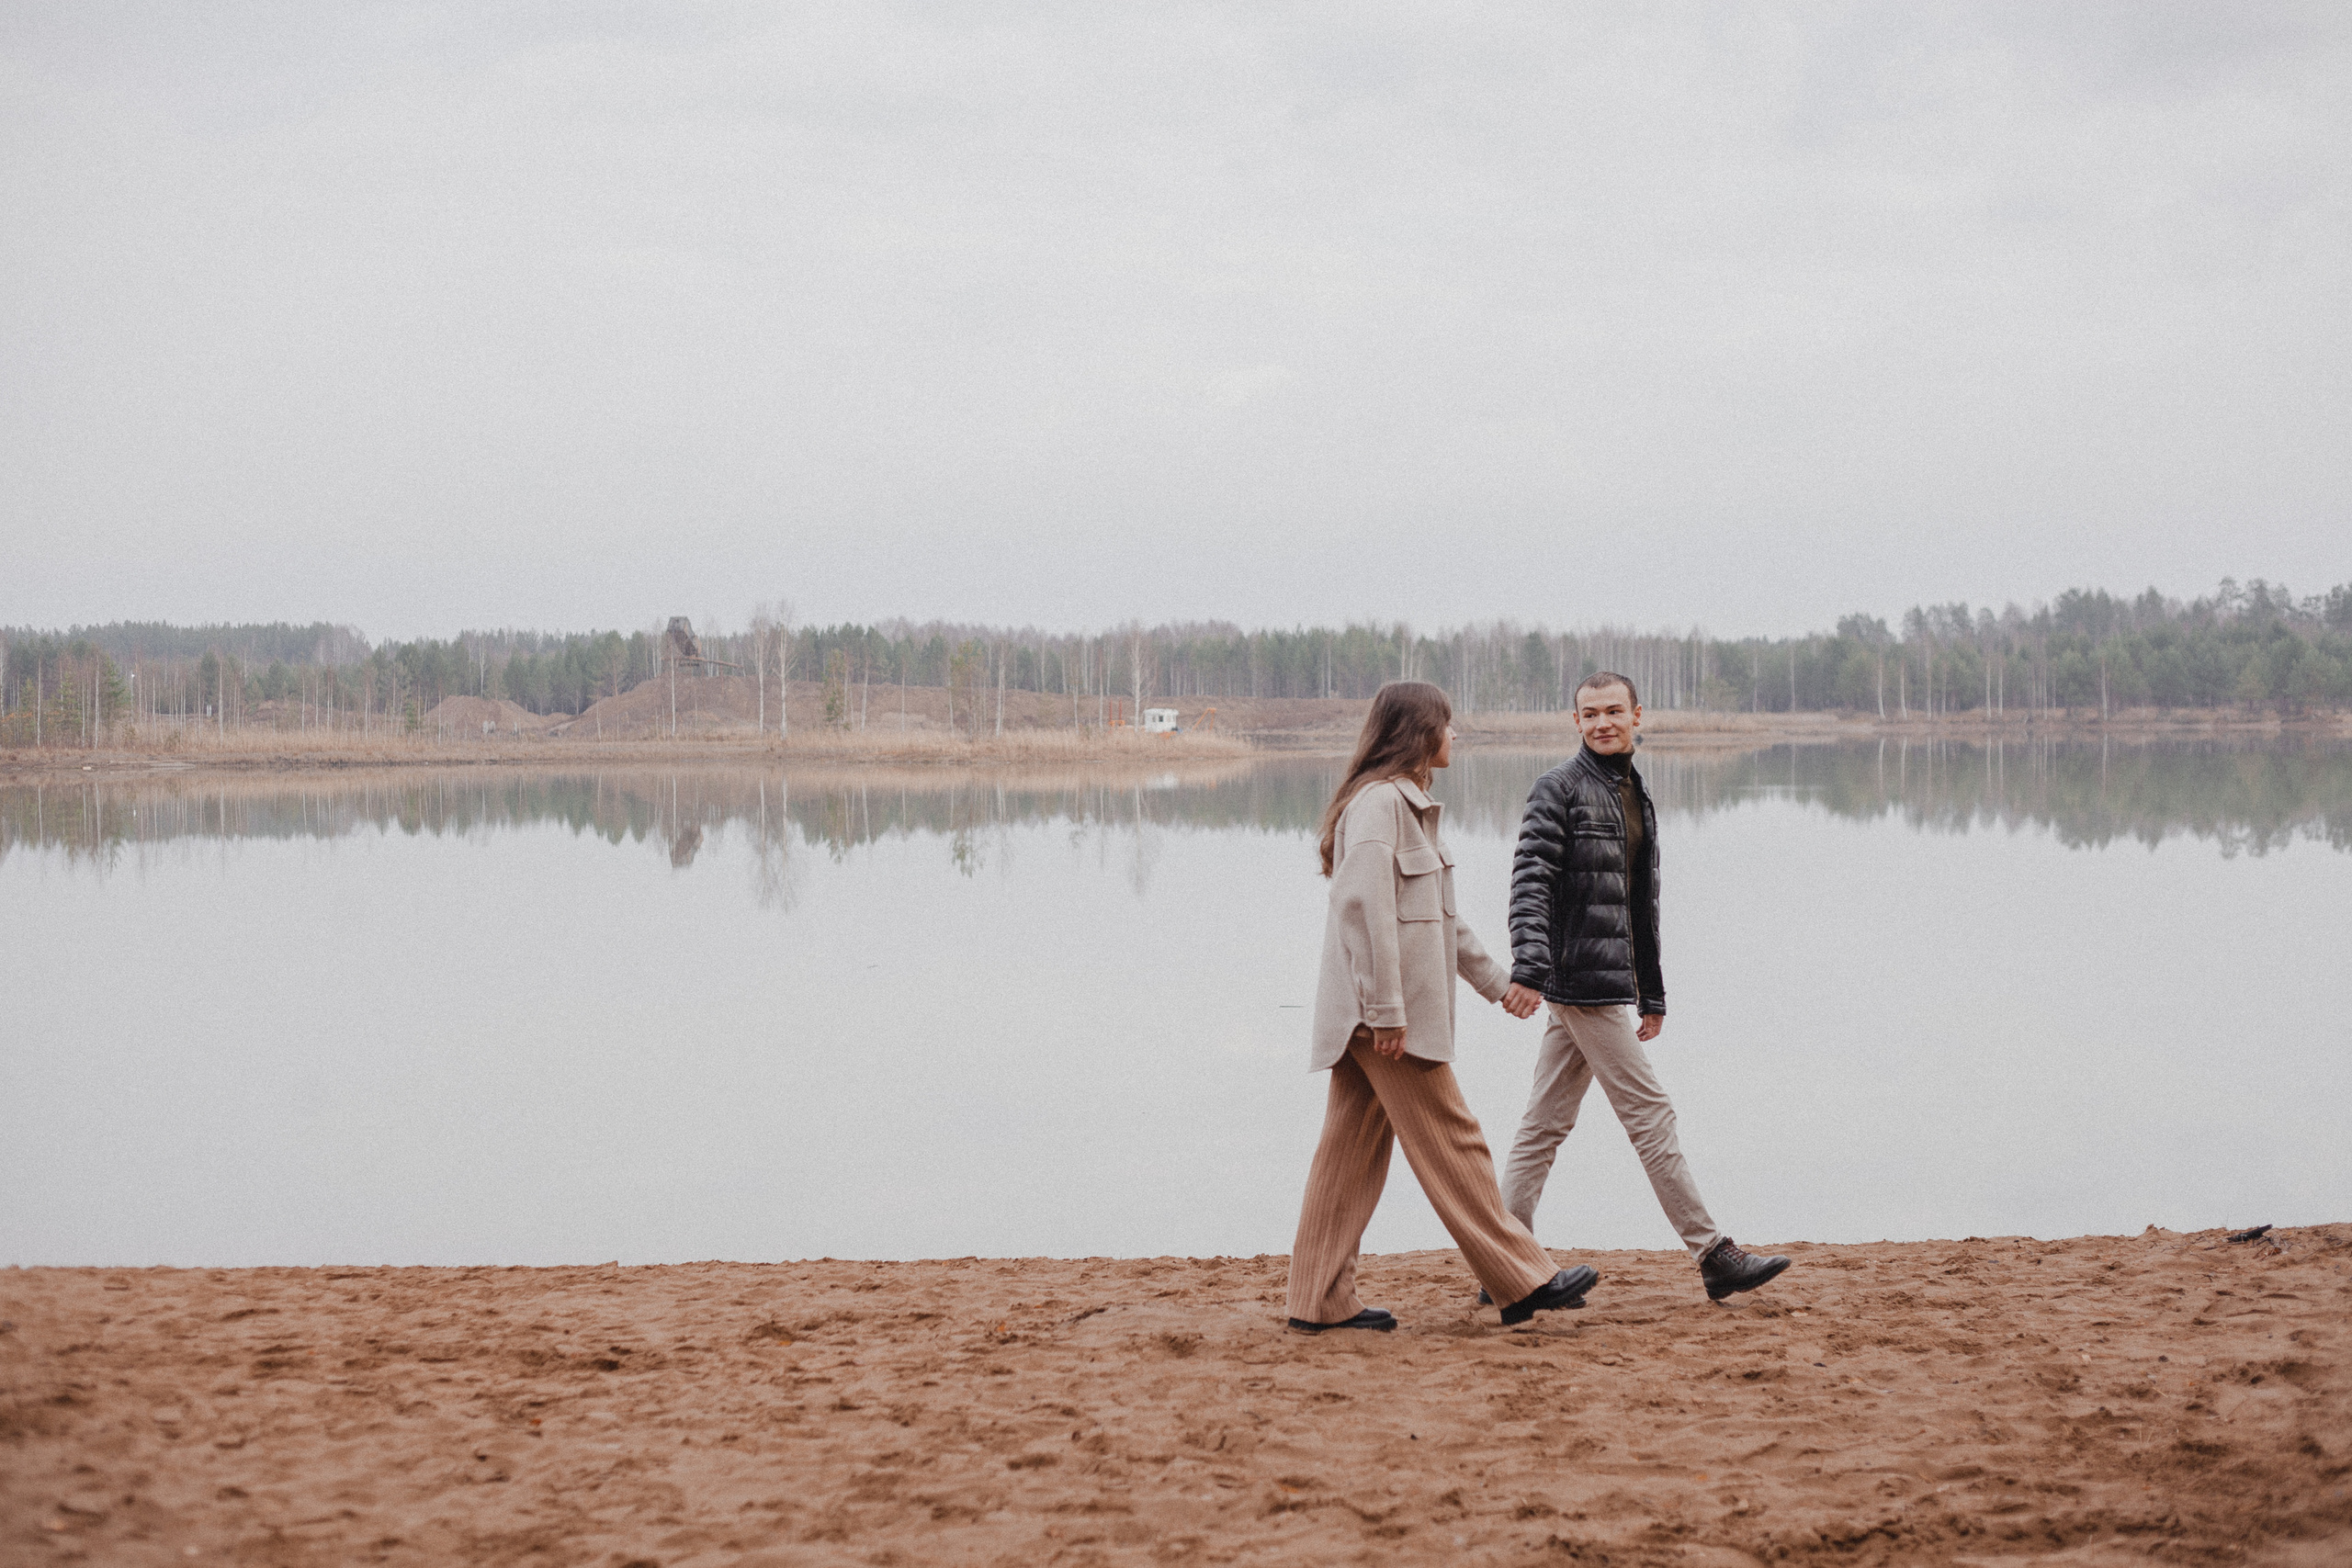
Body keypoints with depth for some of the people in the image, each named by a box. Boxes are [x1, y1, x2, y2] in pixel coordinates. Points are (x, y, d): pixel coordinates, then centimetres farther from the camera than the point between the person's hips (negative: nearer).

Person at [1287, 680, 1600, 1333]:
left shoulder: (1408, 803, 19)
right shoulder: (1379, 801, -14)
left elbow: (1435, 913, 27)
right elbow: (1365, 904, -22)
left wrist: (1494, 979, 30)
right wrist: (1386, 1008, -24)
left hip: (1380, 1012, 10)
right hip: (1385, 1009, -10)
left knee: (1354, 1150, 8)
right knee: (1450, 1143, -4)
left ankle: (1322, 1300, 10)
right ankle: (1522, 1281, 2)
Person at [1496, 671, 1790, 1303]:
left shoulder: (1638, 795, 18)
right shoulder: (1558, 790, -8)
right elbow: (1530, 883, -18)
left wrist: (1652, 992, 24)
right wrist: (1528, 969, -29)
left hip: (1613, 978, 8)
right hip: (1583, 980, -8)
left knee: (1546, 1124, 7)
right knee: (1651, 1114, -5)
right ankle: (1714, 1256, 0)